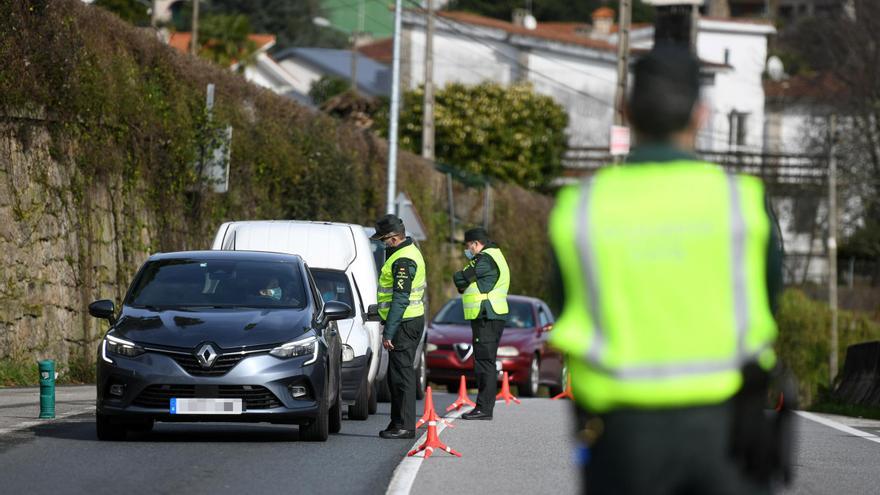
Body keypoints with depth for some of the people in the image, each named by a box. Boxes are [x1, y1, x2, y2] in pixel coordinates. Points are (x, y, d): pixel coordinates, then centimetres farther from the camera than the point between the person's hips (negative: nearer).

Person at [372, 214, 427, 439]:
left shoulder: (403, 260, -19)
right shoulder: (409, 251, 15)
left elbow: (400, 299, -23)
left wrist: (388, 332, -23)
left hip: (404, 324, -11)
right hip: (412, 320, 11)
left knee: (402, 374, -8)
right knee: (397, 375, 15)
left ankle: (404, 426, -7)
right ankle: (398, 422, 20)